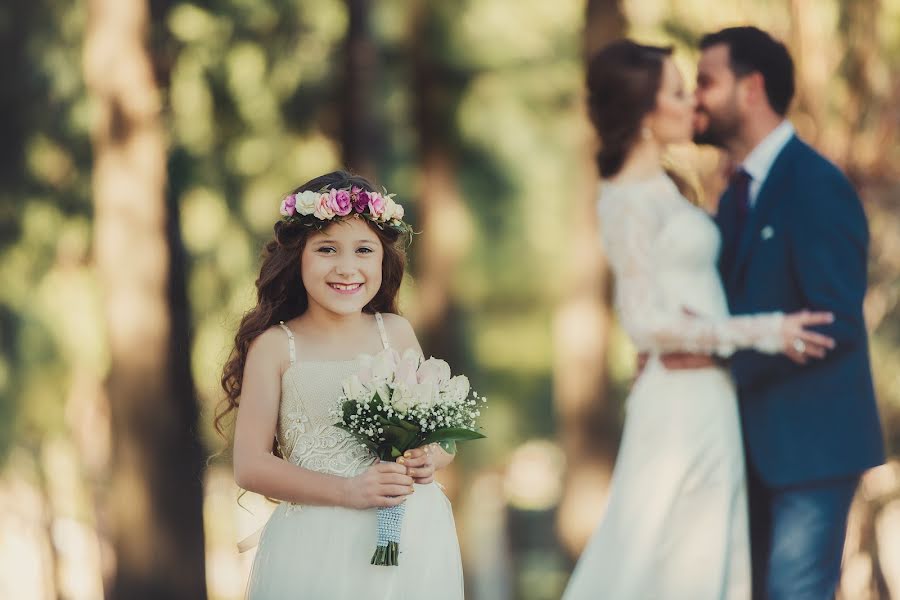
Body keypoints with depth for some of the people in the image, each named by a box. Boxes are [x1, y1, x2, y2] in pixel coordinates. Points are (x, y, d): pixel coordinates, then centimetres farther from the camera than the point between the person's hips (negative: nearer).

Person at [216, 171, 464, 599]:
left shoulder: (396, 333, 6)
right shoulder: (275, 346, -2)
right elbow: (251, 466, -6)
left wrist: (429, 459, -8)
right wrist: (348, 491, -16)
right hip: (317, 547, -3)